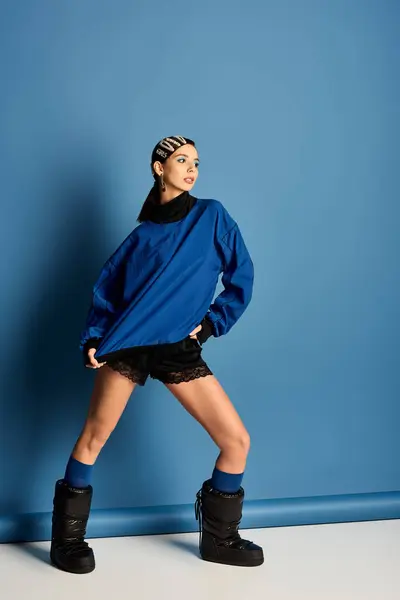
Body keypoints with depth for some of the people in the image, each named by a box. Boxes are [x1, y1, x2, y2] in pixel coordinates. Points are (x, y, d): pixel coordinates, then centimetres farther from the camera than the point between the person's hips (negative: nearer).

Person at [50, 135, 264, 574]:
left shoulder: (211, 216, 6)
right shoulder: (143, 232, 7)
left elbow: (241, 279, 7)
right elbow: (107, 285, 7)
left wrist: (211, 323, 1)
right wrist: (93, 338, -4)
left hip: (180, 349, 1)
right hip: (128, 343, -1)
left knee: (237, 441, -4)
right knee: (93, 438, 0)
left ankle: (218, 538, 15)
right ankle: (67, 537, 18)